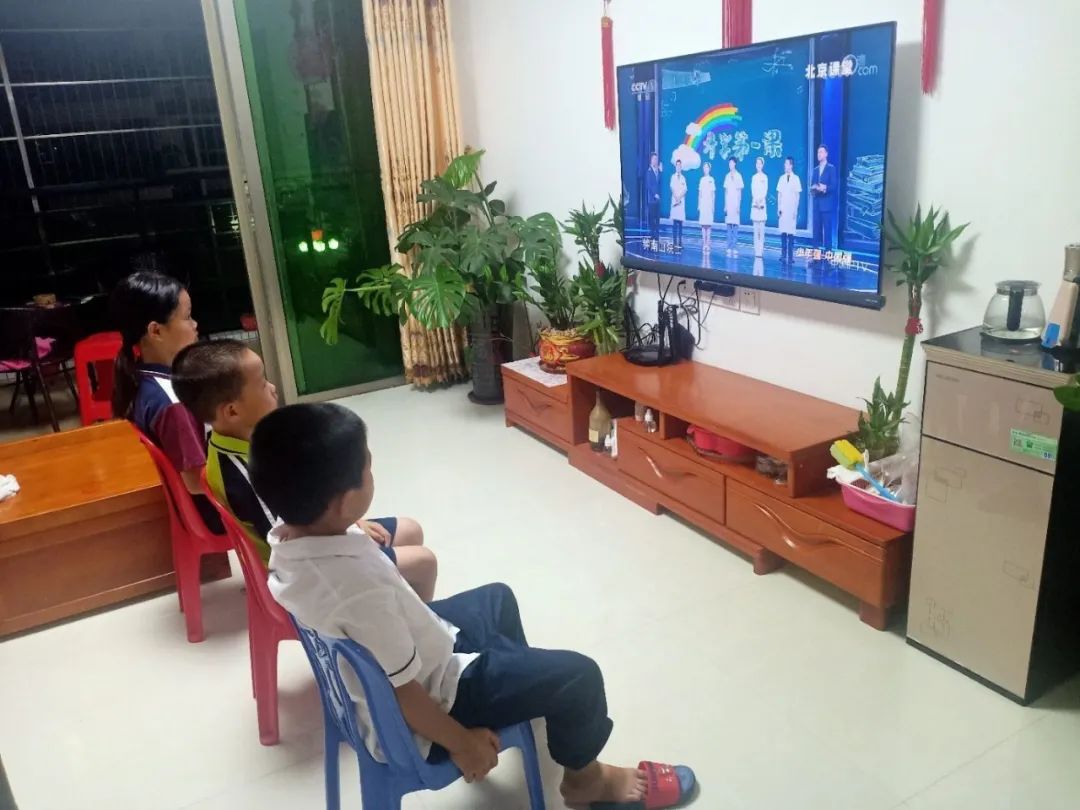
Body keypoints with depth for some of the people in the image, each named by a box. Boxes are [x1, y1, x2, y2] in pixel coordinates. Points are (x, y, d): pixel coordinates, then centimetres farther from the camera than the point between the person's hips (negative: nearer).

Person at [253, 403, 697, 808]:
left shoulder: (288, 541, -13)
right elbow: (402, 693, -27)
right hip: (410, 723, -9)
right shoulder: (360, 586, -39)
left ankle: (522, 685, 47)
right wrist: (463, 744, -14)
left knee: (496, 598, 25)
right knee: (577, 674, -2)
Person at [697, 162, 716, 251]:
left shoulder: (712, 179, 1)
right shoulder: (702, 179, 10)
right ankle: (704, 243, 7)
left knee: (708, 224, -6)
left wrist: (713, 205, -1)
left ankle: (708, 243, -4)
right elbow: (699, 193, 13)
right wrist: (698, 205, 8)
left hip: (709, 204, -3)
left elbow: (713, 194, 2)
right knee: (703, 224, 3)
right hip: (702, 204, 3)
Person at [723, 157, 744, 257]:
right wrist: (725, 205, 9)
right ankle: (729, 248, 6)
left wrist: (739, 206, -6)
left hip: (735, 204, -4)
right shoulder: (727, 176, 11)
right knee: (729, 225, 4)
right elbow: (725, 191, 14)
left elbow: (740, 192, -1)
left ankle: (735, 248, -4)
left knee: (735, 225, -5)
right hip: (728, 204, 4)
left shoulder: (738, 176, -1)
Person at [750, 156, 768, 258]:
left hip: (762, 203, -4)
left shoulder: (764, 177, 2)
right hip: (754, 203, 4)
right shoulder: (754, 177, 12)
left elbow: (765, 191, -4)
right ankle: (756, 250, 6)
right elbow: (752, 190, 6)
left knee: (761, 228, -5)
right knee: (756, 228, 4)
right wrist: (756, 200, -10)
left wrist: (760, 200, -17)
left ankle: (761, 250, -6)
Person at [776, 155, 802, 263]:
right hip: (782, 209, 3)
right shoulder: (782, 178, 8)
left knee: (791, 233, -4)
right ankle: (783, 255, 5)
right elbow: (779, 194, 11)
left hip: (792, 209, -3)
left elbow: (797, 195, -1)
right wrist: (778, 208, 5)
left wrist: (796, 210, -6)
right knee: (783, 232, 1)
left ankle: (791, 256, -1)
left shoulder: (796, 178, -2)